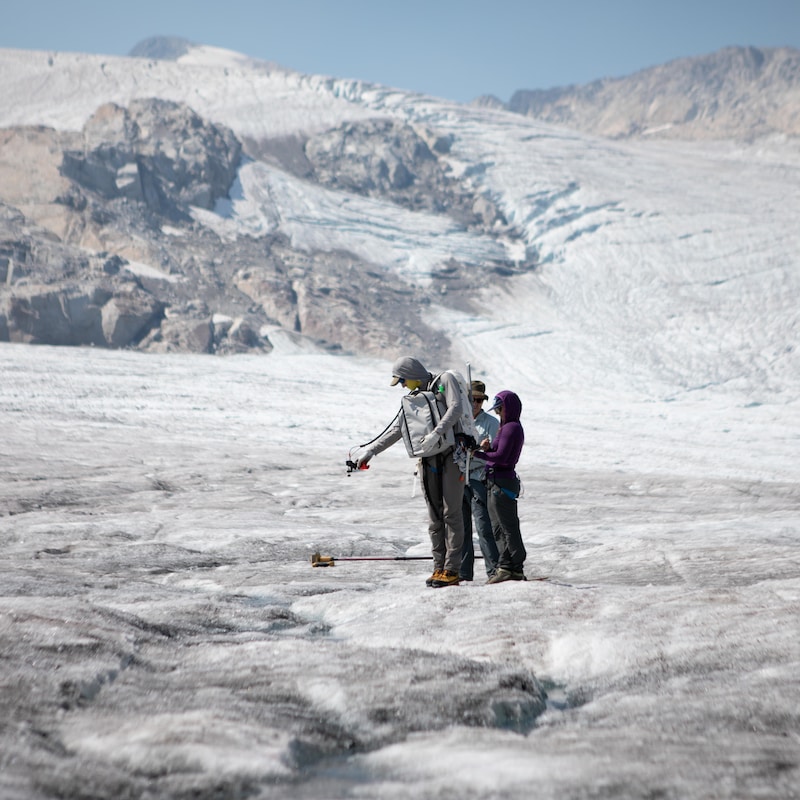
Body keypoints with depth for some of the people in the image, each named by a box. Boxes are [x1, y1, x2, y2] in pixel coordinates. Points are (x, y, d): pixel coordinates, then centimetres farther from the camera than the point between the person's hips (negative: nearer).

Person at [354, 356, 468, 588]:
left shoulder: (445, 380, 2)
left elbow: (455, 408, -13)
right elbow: (396, 430, 19)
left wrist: (436, 433, -24)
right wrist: (370, 451, 11)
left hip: (452, 457, -6)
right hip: (428, 461, 6)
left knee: (451, 513, -7)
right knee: (435, 517, 4)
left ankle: (452, 570, -7)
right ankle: (439, 567, 8)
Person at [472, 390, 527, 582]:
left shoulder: (511, 428, -14)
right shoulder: (507, 427, 17)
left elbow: (501, 457, -20)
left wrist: (477, 453, -16)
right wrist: (487, 448, -3)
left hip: (503, 482, -10)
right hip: (495, 482, 10)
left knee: (508, 527, -4)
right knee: (498, 528, 13)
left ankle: (514, 569, 2)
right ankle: (505, 567, 18)